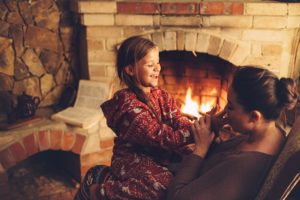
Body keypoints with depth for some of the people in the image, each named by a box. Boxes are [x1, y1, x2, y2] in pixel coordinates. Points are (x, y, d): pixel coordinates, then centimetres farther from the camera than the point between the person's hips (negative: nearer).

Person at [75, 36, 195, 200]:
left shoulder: (163, 96, 6)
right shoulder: (128, 104, -20)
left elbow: (182, 124, -8)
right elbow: (166, 138, -27)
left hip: (158, 157, 8)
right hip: (132, 161, -8)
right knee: (166, 184, -33)